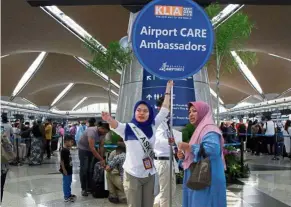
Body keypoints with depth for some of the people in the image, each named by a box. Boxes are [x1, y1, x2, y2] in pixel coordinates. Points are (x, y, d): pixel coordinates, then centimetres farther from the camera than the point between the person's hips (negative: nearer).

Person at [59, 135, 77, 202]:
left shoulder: (67, 150, 8)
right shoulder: (64, 150, -22)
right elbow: (62, 161, -22)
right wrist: (64, 170, -21)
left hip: (69, 169, 10)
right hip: (66, 170, -10)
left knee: (69, 183, 21)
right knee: (66, 183, 1)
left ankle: (69, 194, 34)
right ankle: (66, 197, 11)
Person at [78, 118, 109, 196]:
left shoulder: (101, 133, -12)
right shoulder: (92, 131, -35)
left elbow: (101, 146, -5)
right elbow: (92, 148, -38)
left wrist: (101, 159, -10)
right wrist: (101, 160, -36)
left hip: (91, 149, 6)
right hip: (83, 149, -6)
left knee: (91, 169, 6)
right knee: (84, 169, -6)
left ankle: (89, 187, 16)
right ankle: (83, 189, 3)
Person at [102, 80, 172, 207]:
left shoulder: (152, 126, 3)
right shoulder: (128, 128, -10)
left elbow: (164, 110, 6)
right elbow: (116, 125, -31)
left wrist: (168, 89, 7)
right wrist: (109, 120, -54)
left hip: (149, 174, 5)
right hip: (132, 175, -4)